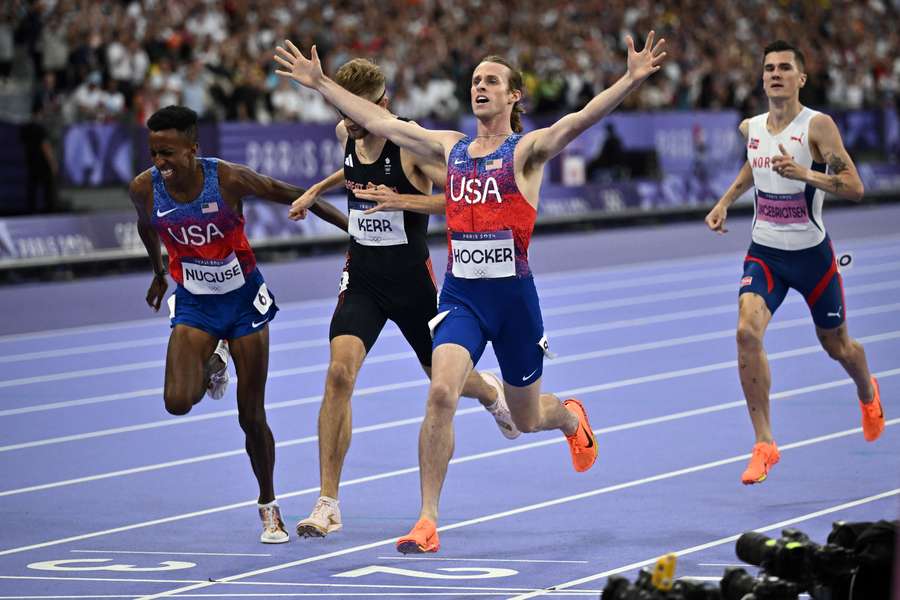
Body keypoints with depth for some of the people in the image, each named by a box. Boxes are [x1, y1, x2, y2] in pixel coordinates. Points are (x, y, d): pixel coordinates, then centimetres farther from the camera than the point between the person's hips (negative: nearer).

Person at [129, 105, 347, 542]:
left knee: (252, 417, 1)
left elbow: (291, 195, -10)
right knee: (178, 402, -20)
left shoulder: (228, 179, -23)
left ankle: (268, 506, 22)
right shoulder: (145, 189, -15)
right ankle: (212, 369, 16)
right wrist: (158, 272, 26)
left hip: (244, 301, -2)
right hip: (193, 305, 2)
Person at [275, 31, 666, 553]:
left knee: (527, 418, 14)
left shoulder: (527, 150, -4)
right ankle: (428, 522, -18)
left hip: (513, 292, -2)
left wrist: (632, 80, -36)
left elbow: (581, 120, -21)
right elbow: (379, 120, 15)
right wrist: (320, 83, 17)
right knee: (441, 392, -21)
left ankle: (571, 417, 54)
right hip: (461, 293, 3)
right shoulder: (452, 148, 9)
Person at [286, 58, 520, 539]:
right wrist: (318, 190, 14)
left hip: (411, 279, -3)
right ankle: (327, 504, -17)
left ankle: (491, 392, 58)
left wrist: (401, 199, -35)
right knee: (340, 373, -19)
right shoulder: (346, 133, -1)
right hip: (361, 277, 3)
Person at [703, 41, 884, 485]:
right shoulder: (751, 128, 1)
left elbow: (854, 187, -21)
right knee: (747, 333, -21)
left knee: (836, 344, 15)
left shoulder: (817, 126, -15)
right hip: (764, 252, 3)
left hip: (811, 253, -3)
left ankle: (867, 393, 52)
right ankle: (764, 444, -14)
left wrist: (805, 174, -34)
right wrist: (725, 201, 14)